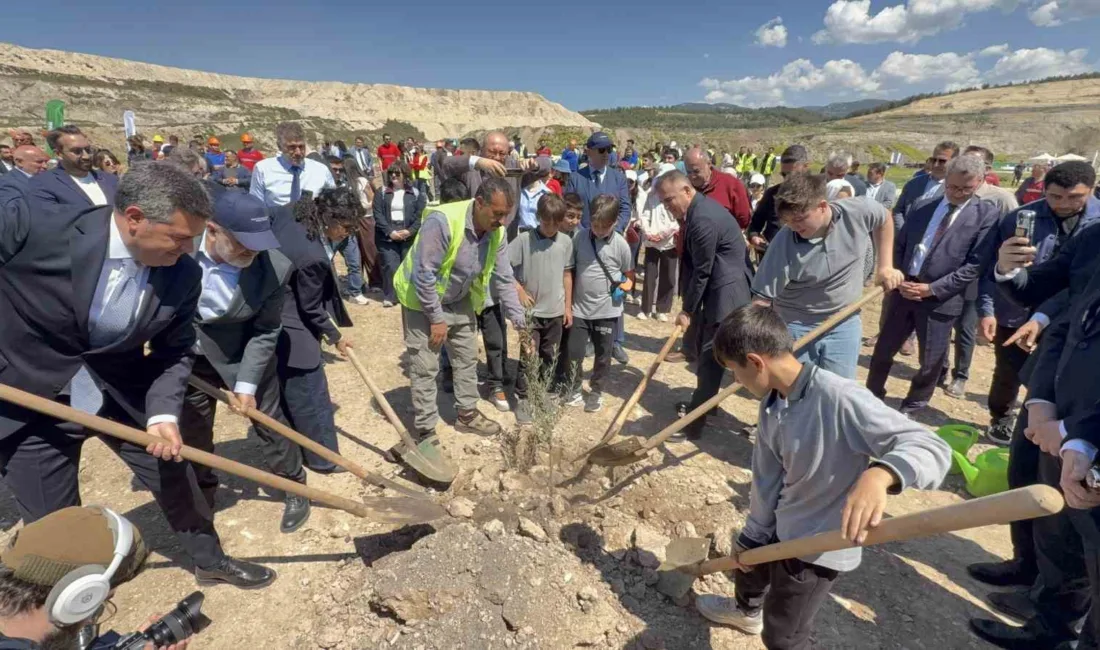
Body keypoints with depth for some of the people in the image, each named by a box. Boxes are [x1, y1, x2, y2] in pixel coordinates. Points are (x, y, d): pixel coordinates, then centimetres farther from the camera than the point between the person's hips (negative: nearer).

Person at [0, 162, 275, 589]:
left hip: (124, 390, 3)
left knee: (176, 477, 13)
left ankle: (211, 561, 39)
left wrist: (164, 412, -20)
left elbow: (176, 351, -5)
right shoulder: (35, 227, -26)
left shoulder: (183, 274, -15)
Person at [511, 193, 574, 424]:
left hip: (555, 312, 4)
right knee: (529, 360, -3)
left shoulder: (566, 241, -1)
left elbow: (567, 275, 7)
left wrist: (568, 306, 7)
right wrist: (519, 289, -13)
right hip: (530, 311, -3)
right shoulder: (524, 239, -12)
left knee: (550, 359, 15)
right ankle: (522, 400, 14)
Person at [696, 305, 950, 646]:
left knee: (782, 637, 6)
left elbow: (933, 448, -35)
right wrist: (752, 536, 12)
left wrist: (880, 474, -57)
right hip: (781, 525, 8)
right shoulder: (771, 403, -7)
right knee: (747, 561, 33)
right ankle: (746, 610, 66)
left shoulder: (839, 399, -33)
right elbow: (766, 477, 3)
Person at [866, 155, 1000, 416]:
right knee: (883, 350, 13)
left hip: (941, 299, -3)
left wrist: (931, 289, -16)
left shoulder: (987, 215, -5)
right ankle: (872, 397, 32)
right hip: (904, 290, 4)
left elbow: (975, 266, -11)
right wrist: (899, 278, -5)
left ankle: (912, 408, 31)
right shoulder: (922, 208, 8)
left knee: (930, 362, 10)